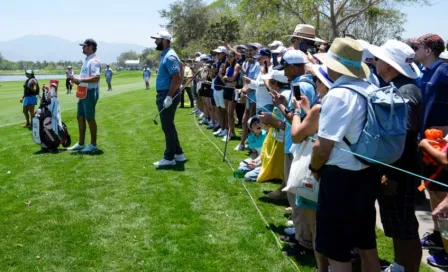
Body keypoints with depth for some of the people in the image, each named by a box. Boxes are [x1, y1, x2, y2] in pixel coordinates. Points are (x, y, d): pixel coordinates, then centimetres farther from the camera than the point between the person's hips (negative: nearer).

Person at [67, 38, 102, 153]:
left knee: (90, 118, -3)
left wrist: (80, 80, -26)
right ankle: (81, 143, 21)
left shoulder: (94, 61, -15)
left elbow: (96, 78, -27)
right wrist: (77, 80, 6)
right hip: (83, 92, 10)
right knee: (80, 117, 13)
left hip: (90, 92, -10)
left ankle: (93, 145, 6)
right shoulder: (86, 60, 17)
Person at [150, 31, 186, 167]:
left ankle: (169, 158, 4)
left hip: (167, 96, -10)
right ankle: (178, 153, 23)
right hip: (164, 95, 10)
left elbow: (177, 78, -24)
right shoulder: (165, 55, 14)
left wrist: (169, 97, -25)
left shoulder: (169, 57, -18)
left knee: (168, 127, -3)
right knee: (169, 126, 15)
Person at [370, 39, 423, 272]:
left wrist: (392, 175, -25)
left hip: (398, 174, -10)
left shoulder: (405, 92, -21)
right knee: (396, 226, 21)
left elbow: (403, 138, -26)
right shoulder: (394, 87, 9)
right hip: (390, 169, 10)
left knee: (405, 229, 2)